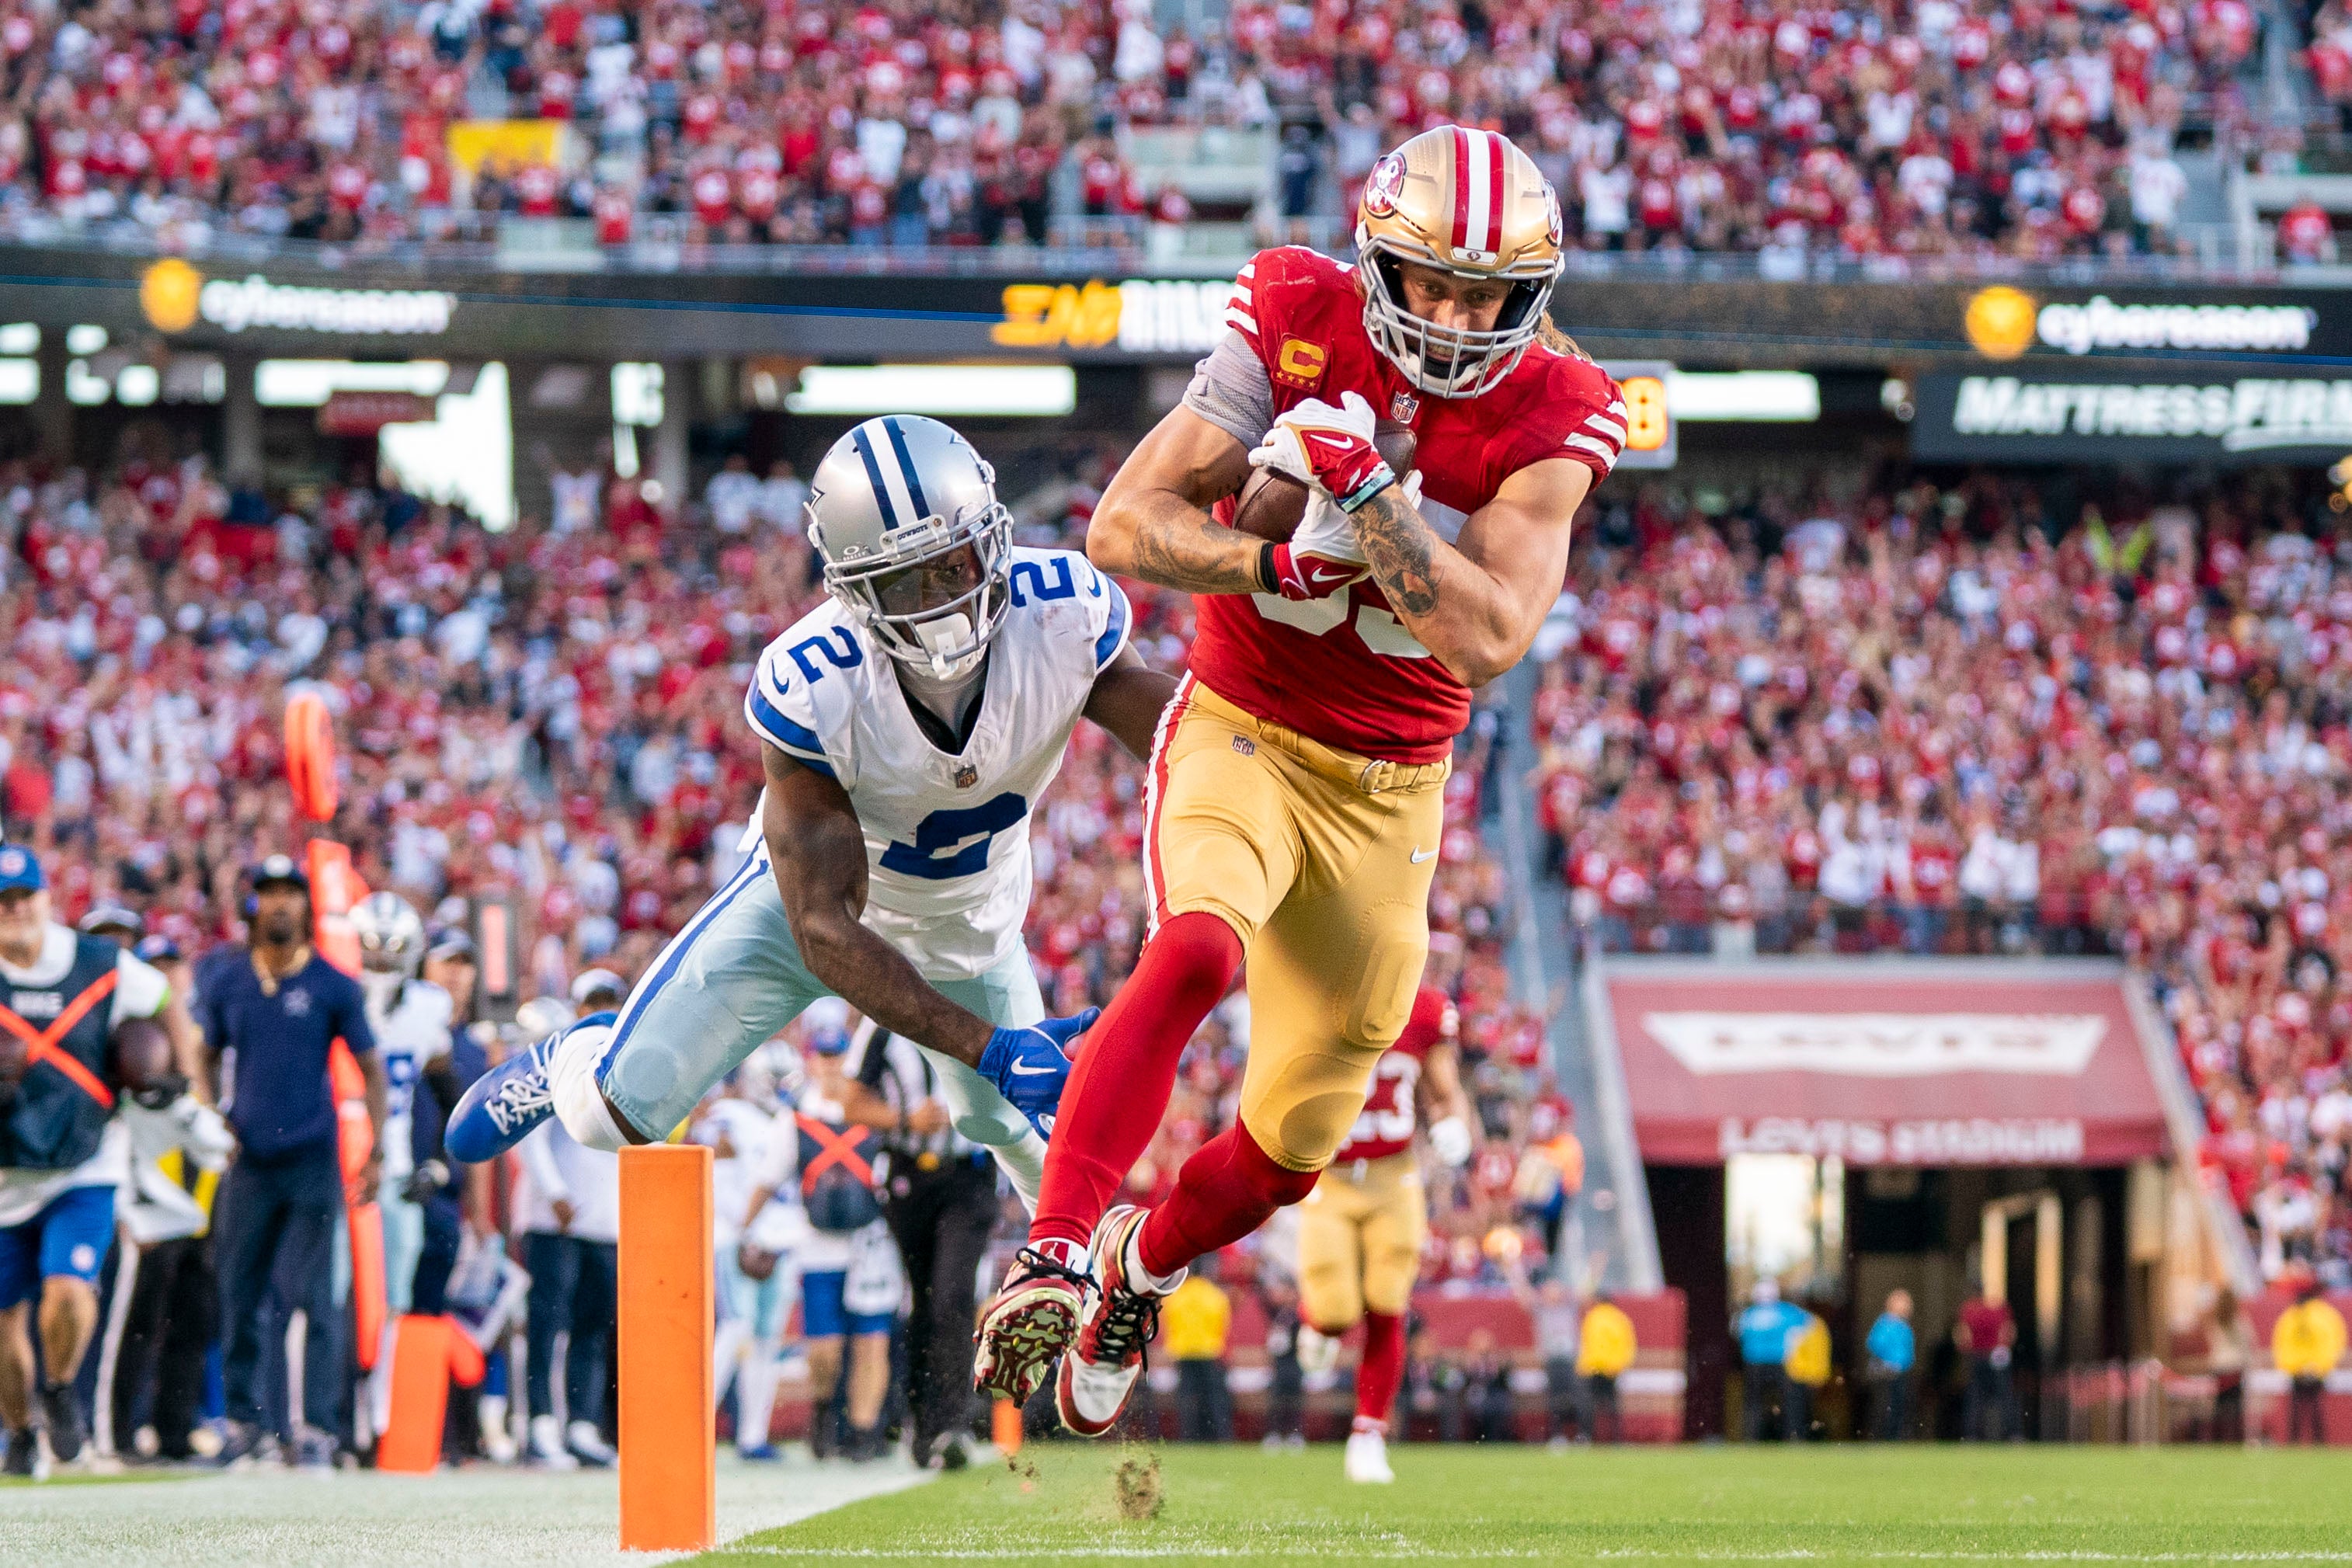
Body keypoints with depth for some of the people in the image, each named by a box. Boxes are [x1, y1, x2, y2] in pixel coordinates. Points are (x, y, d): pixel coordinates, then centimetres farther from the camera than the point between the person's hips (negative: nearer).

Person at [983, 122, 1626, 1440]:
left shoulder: (1551, 416, -13)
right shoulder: (1298, 320, -14)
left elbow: (1487, 641, -25)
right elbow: (1125, 526, -15)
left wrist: (1365, 490, -34)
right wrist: (1271, 558, -31)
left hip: (1388, 789, 2)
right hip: (1240, 734, -2)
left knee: (1295, 1143, 10)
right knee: (1198, 950, -35)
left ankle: (1140, 1270, 40)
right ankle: (1055, 1256, -39)